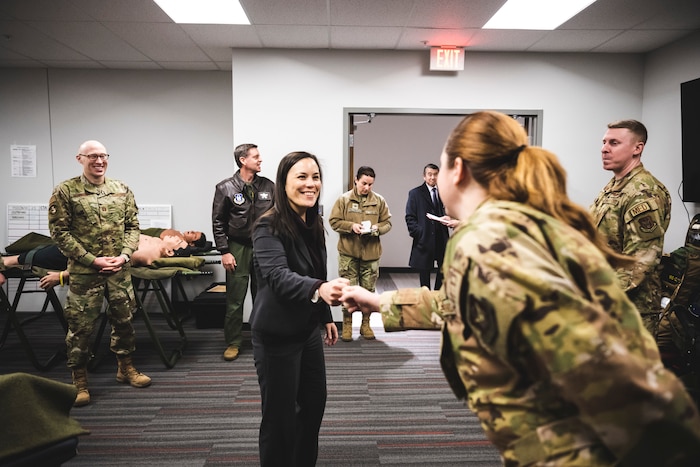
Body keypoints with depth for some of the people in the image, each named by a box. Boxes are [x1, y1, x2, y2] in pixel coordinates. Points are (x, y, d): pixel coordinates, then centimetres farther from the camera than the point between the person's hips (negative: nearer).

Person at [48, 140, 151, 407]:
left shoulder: (121, 190, 6)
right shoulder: (65, 191, -5)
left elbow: (133, 226, 8)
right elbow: (59, 232, -7)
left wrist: (124, 255, -7)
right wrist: (92, 260, -13)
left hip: (119, 270, 4)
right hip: (83, 272, -3)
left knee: (123, 319, 14)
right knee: (81, 325, 4)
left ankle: (125, 367, 32)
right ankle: (79, 380, 20)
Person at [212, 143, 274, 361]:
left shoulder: (269, 186, 3)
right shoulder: (226, 188, -4)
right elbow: (218, 222, -3)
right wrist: (224, 252, -7)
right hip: (238, 249, -2)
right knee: (235, 300, 2)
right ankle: (233, 343, 16)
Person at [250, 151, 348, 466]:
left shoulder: (313, 223, 3)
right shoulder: (269, 227, -20)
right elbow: (278, 277, -37)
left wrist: (326, 317, 19)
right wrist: (319, 289, -54)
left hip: (308, 330, 8)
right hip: (276, 336, -8)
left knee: (315, 403, 21)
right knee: (280, 416, 4)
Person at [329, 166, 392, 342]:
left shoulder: (379, 200, 4)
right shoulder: (344, 199, -1)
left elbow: (387, 223, 7)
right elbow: (333, 221, -1)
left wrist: (377, 228, -13)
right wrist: (351, 226, -16)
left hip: (371, 252, 2)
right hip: (348, 251, -1)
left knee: (369, 290, 9)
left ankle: (365, 324, 24)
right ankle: (347, 324, 17)